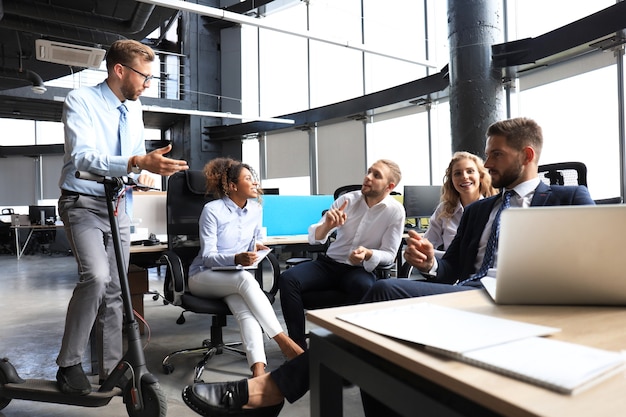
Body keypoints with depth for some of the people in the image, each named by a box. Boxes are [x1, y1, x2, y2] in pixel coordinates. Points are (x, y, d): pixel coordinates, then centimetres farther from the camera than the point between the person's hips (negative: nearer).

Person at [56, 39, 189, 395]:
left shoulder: (134, 107, 5)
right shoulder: (81, 100, -14)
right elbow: (83, 156, -29)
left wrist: (146, 172, -5)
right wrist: (137, 162, -44)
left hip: (118, 205, 6)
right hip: (83, 203, -6)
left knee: (115, 287, 9)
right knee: (96, 277, -25)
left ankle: (111, 366, 21)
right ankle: (69, 363, -5)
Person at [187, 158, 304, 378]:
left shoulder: (256, 209, 5)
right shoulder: (212, 210, -11)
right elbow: (208, 256, -13)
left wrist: (257, 247, -7)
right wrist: (236, 259, -32)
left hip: (236, 280, 4)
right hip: (203, 276, -4)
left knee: (246, 310, -32)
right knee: (245, 278, -36)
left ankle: (258, 369, -47)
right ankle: (283, 341, -34)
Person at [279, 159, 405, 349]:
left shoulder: (395, 211, -7)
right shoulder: (347, 199, -2)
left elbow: (389, 254, -5)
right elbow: (314, 237, -4)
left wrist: (368, 254, -27)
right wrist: (327, 226, -28)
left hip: (361, 269, -3)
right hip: (329, 263, 3)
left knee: (364, 288, -38)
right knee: (287, 279, -21)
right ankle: (298, 345, -14)